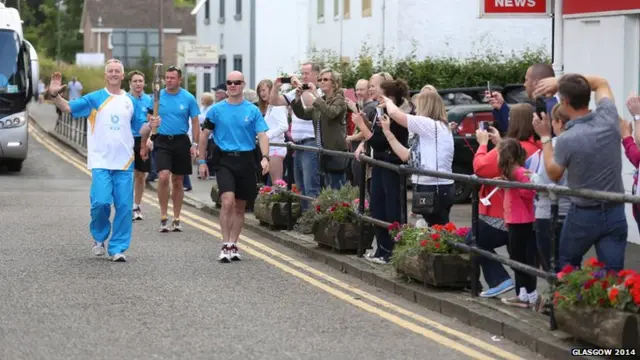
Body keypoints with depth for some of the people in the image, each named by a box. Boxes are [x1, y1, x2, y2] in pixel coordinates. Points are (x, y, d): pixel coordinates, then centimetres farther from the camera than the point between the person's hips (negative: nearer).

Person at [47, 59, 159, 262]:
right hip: (101, 162, -3)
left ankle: (117, 248, 9)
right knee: (101, 202, -13)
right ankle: (99, 238, 13)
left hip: (125, 162, 3)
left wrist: (150, 126, -8)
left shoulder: (131, 101, 10)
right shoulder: (94, 99, 1)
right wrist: (54, 95, -25)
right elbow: (67, 107, -7)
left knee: (124, 206, 0)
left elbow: (140, 130, 13)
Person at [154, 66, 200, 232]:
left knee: (178, 181, 8)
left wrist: (195, 144, -2)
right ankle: (163, 217, -9)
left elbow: (195, 122, 5)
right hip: (162, 141, -1)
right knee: (163, 177, -18)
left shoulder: (188, 98, 1)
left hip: (181, 141, 1)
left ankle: (176, 219, 18)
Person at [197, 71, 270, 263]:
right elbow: (204, 135, 8)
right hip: (224, 159, -2)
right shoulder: (217, 109, 2)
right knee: (228, 201, -17)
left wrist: (265, 157, -19)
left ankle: (233, 245, 20)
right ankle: (226, 245, -10)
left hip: (245, 160, 2)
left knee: (240, 206, 9)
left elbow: (262, 135, -3)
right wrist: (201, 161, 4)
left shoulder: (253, 110, 3)